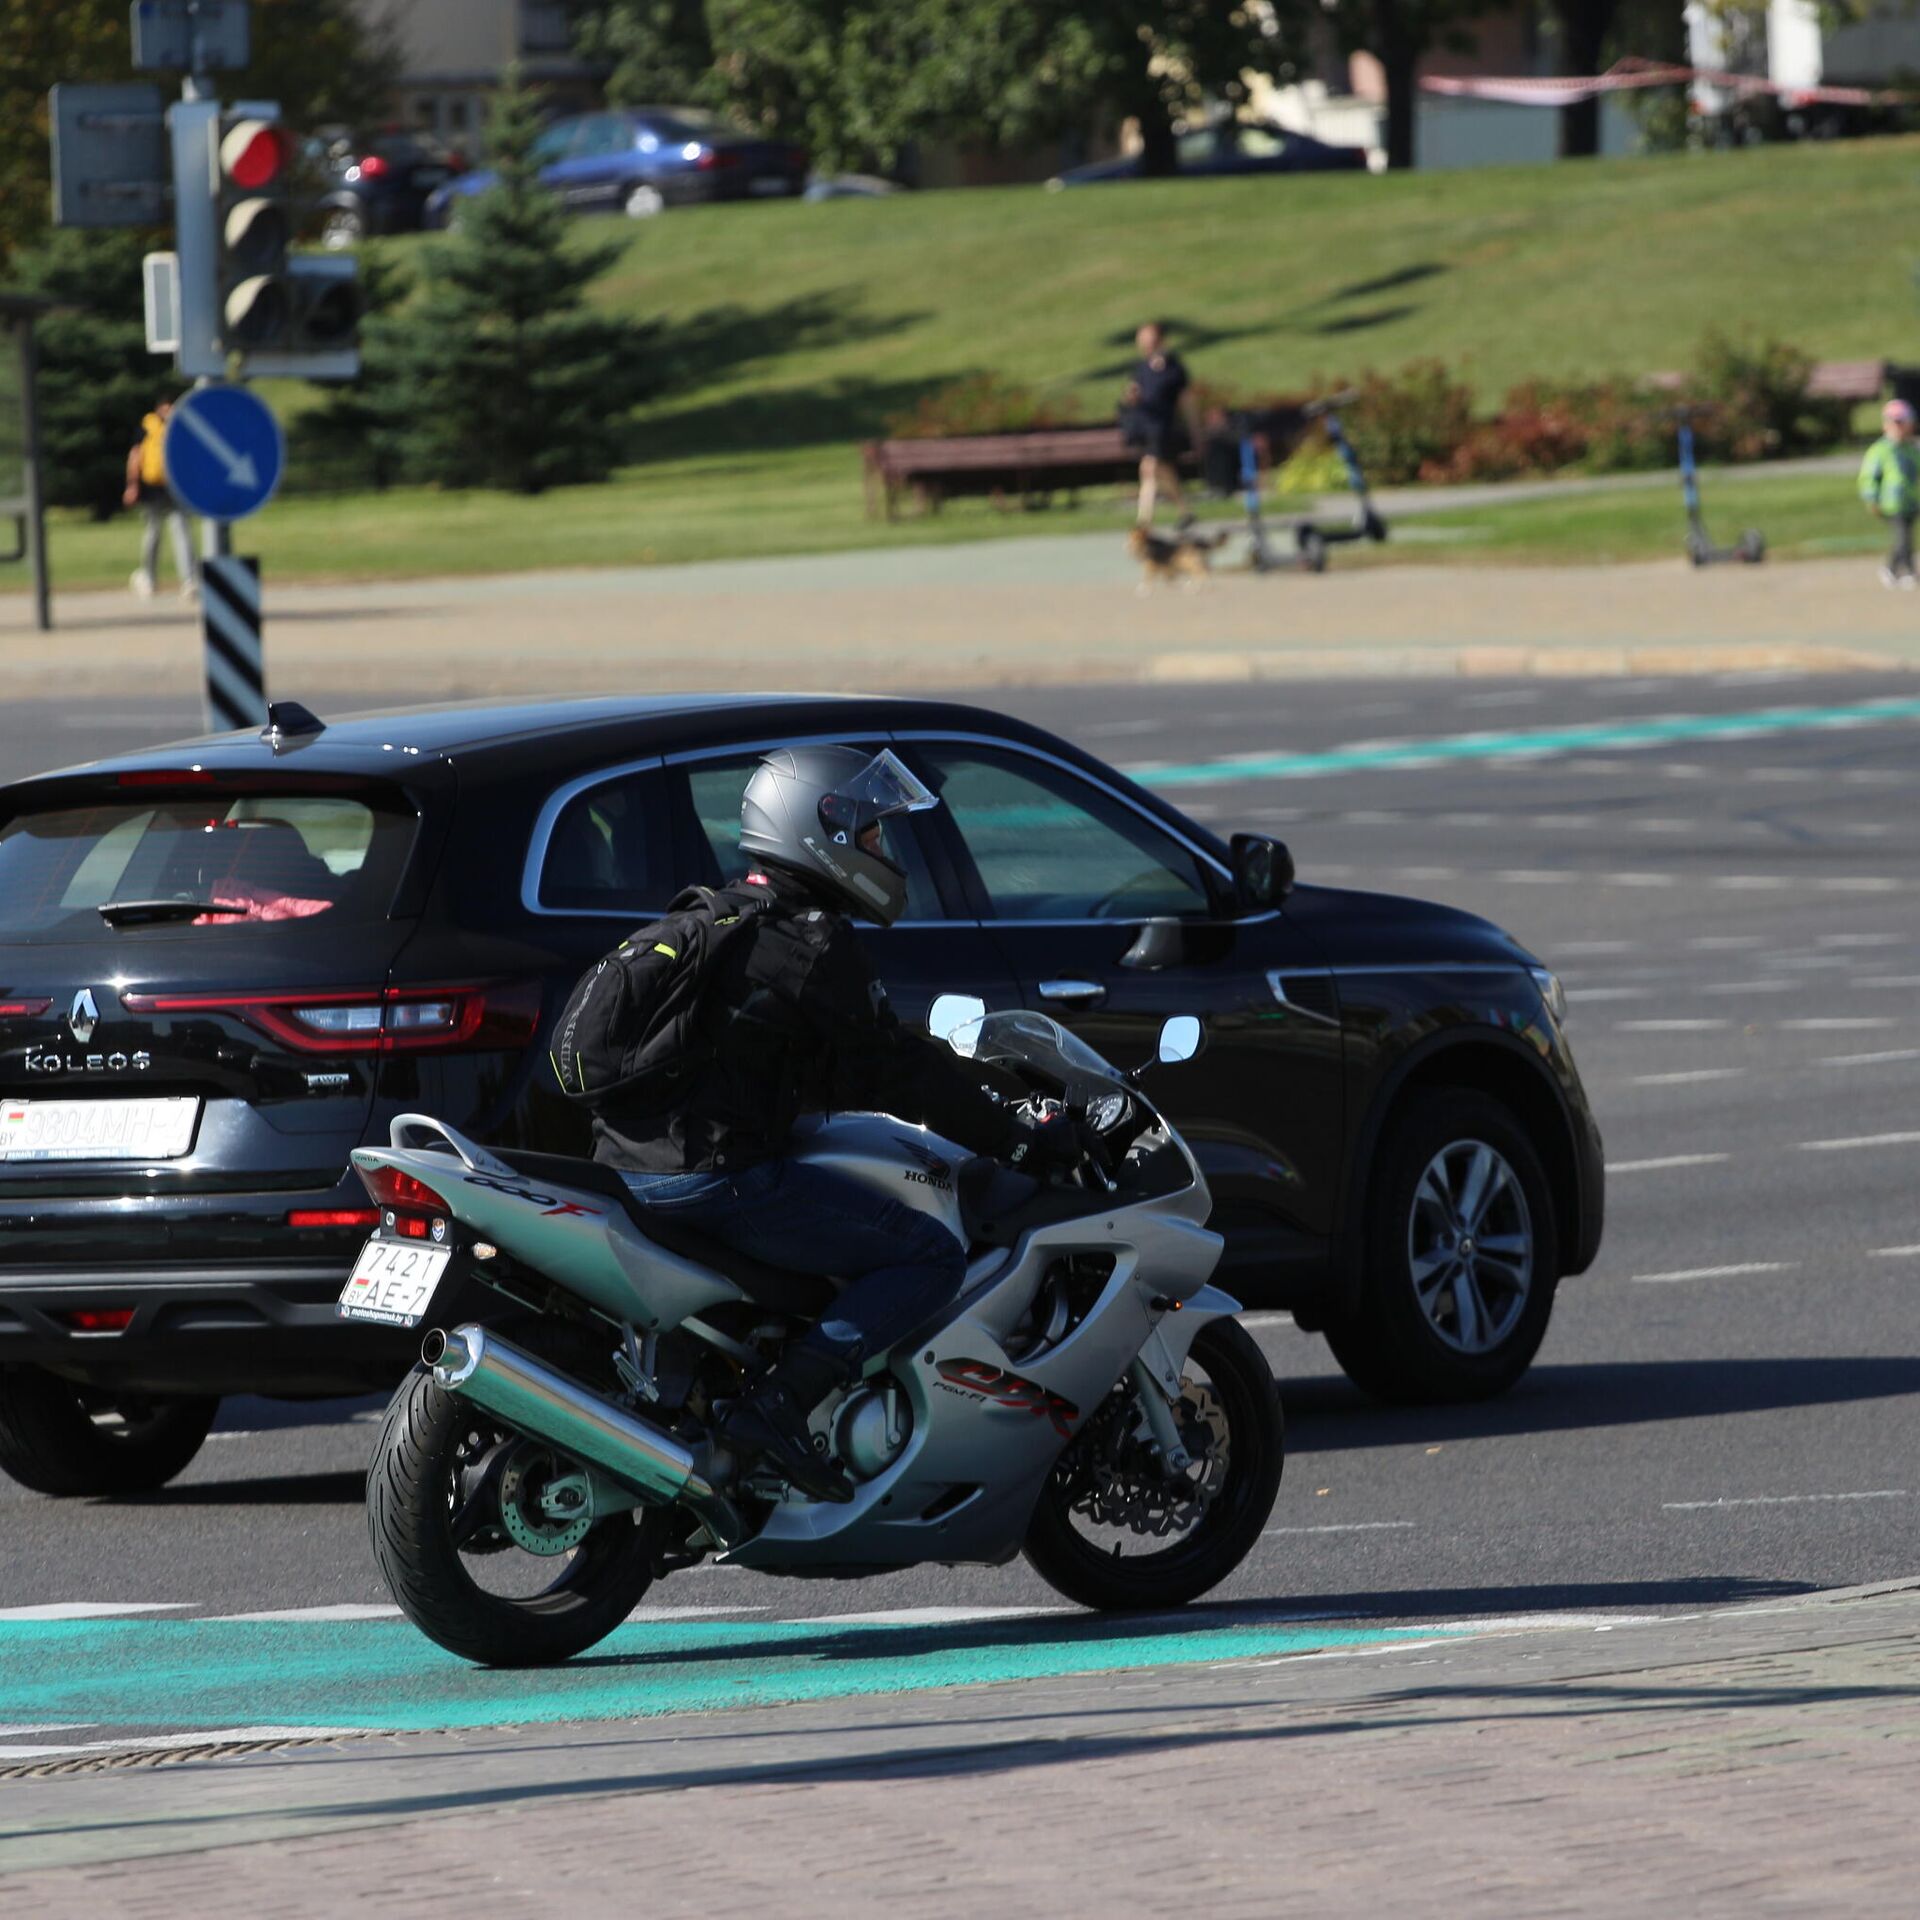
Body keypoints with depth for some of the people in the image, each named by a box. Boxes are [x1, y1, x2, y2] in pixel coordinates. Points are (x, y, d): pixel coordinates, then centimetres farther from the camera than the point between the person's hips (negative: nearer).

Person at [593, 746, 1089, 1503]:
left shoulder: (716, 920, 20)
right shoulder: (814, 943, -9)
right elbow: (888, 1073, -9)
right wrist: (1021, 1138, -2)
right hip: (719, 1177, -10)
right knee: (931, 1256, -7)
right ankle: (776, 1405, -18)